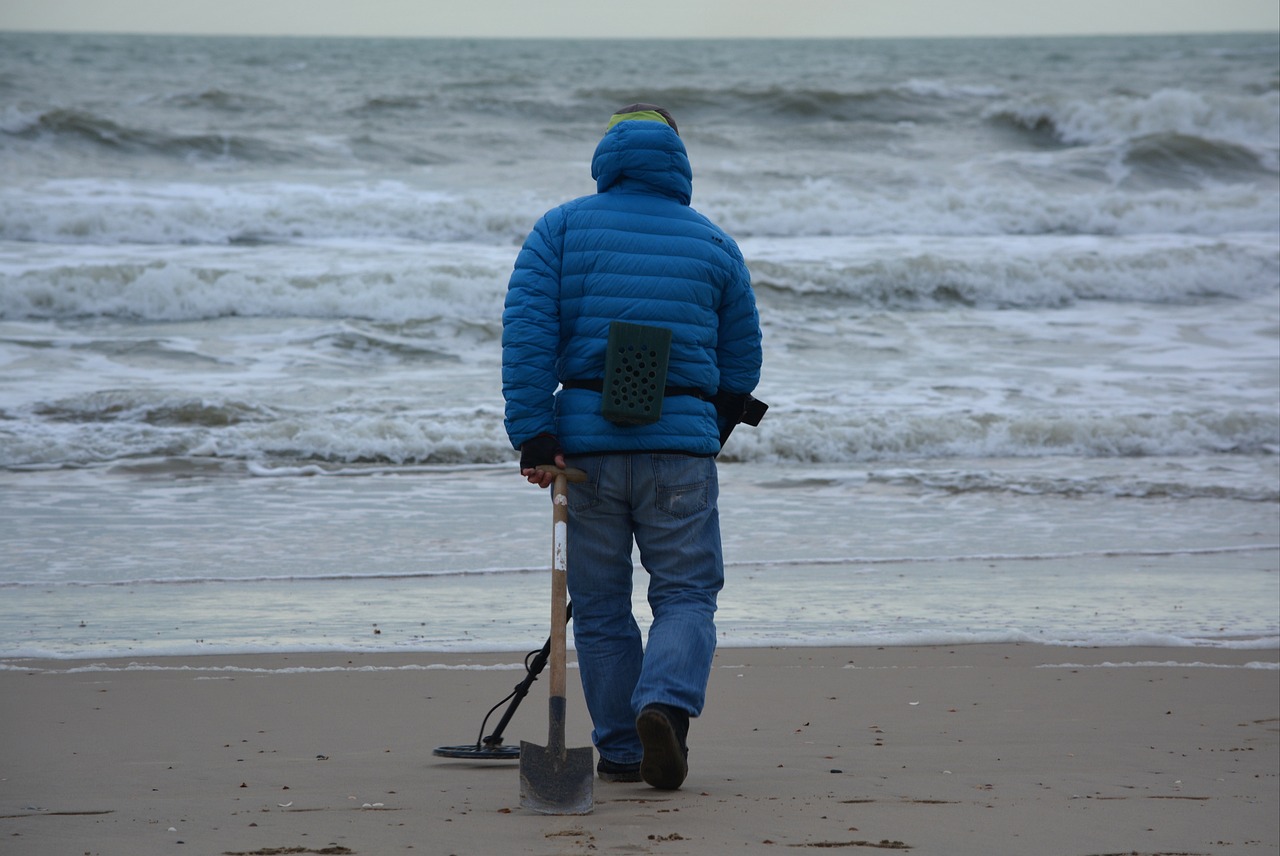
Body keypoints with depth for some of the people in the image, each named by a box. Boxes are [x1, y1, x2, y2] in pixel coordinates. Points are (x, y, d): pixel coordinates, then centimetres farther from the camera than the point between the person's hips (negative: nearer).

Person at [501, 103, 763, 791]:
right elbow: (742, 361, 15)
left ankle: (621, 751, 11)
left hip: (586, 441, 0)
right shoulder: (714, 245, 11)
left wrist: (534, 436, -9)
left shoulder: (562, 229, 6)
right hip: (682, 441, 0)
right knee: (686, 594, 5)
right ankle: (665, 703, -21)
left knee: (600, 605, 10)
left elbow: (527, 330, -6)